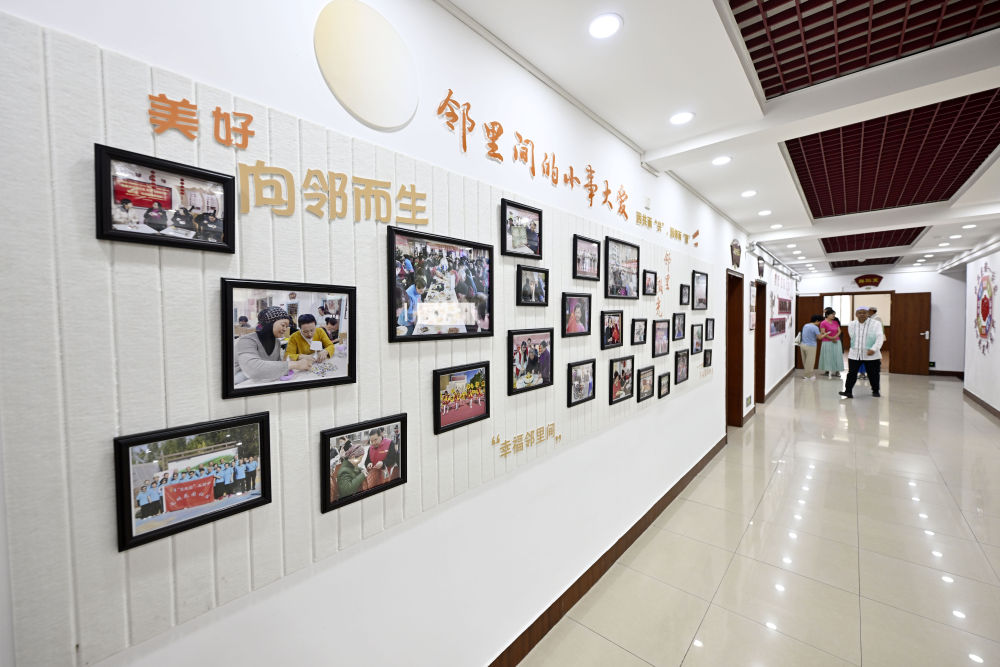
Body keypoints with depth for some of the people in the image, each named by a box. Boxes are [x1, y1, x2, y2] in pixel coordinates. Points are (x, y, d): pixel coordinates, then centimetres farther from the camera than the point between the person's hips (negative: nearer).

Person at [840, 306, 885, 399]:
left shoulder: (876, 324, -4)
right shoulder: (851, 324, 6)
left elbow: (880, 338, -12)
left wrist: (874, 349, -23)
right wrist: (857, 348, 13)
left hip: (872, 355, -2)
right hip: (854, 354, 2)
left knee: (873, 374, 9)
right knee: (851, 373, -1)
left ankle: (876, 391, 27)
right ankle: (848, 391, 2)